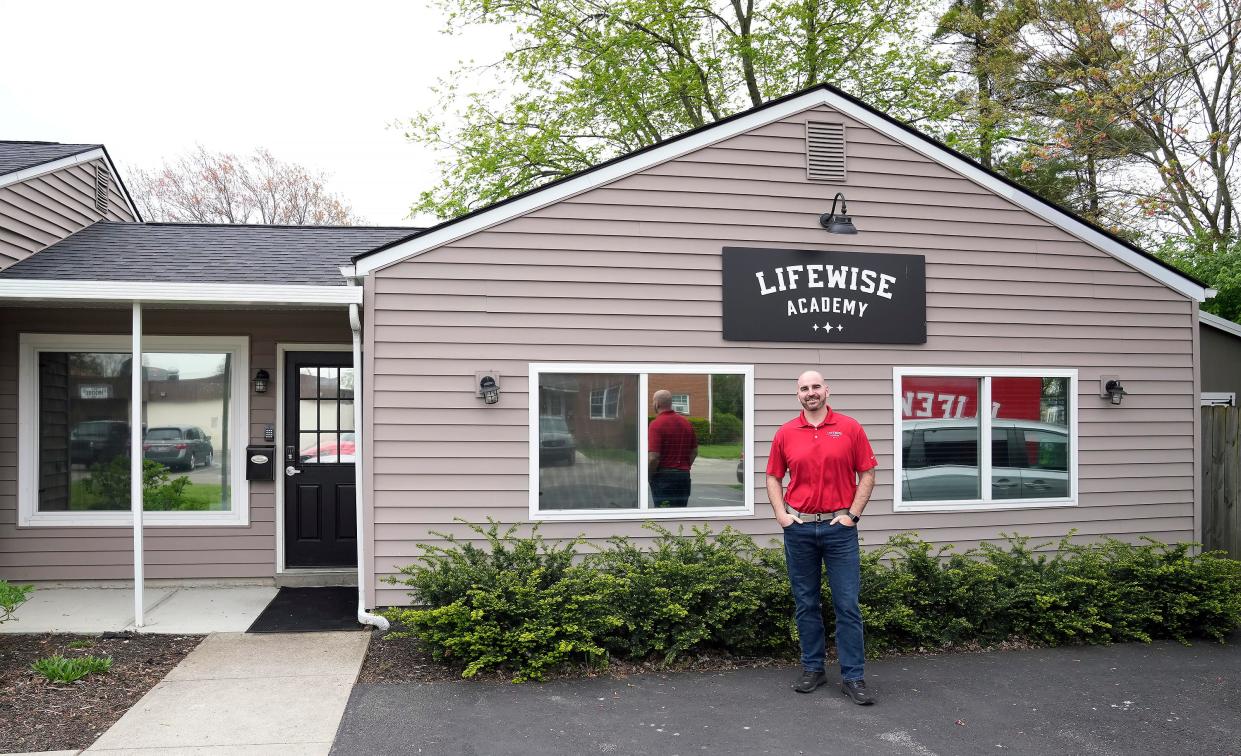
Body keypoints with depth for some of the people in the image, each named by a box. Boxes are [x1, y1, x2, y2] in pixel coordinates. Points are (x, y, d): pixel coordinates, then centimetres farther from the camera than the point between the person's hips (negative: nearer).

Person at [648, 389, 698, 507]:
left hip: (663, 476, -7)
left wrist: (647, 476, -6)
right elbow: (694, 452, 16)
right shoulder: (686, 423, 9)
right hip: (684, 475, 7)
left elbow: (653, 457, -20)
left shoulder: (656, 424, -14)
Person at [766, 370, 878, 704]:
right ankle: (813, 668, 22)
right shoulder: (785, 433, 5)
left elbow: (867, 474, 2)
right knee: (806, 603, 10)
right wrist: (781, 514, -1)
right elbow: (773, 477, 11)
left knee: (847, 605, -1)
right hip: (799, 527, 2)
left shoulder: (850, 428, 0)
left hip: (839, 527, -2)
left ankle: (853, 677, 7)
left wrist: (852, 514, -6)